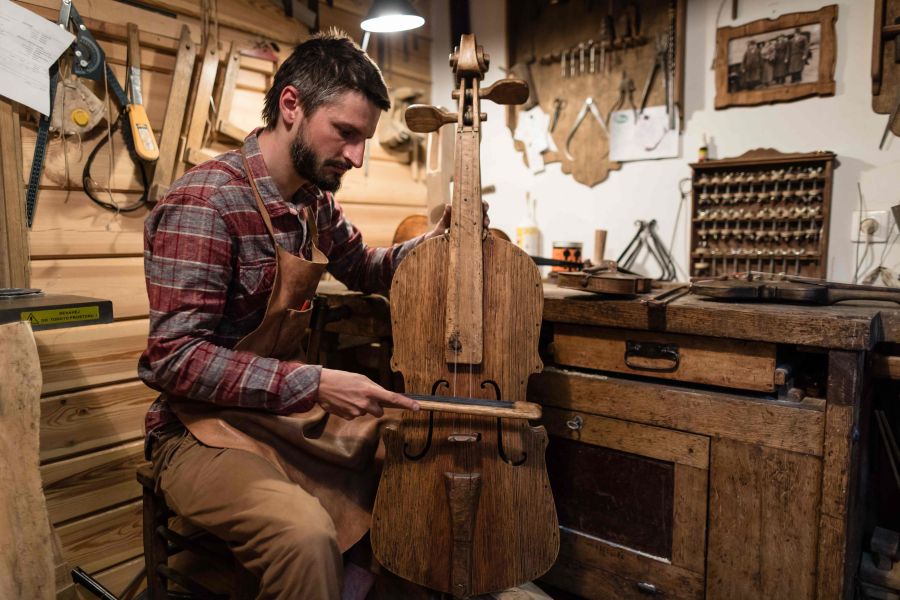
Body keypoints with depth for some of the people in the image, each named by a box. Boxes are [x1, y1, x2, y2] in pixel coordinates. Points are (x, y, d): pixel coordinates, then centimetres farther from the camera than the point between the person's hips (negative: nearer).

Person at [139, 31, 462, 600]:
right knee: (306, 533, -33)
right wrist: (314, 383, -28)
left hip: (291, 414, 8)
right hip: (207, 430, -7)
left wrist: (432, 241, 2)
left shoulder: (315, 201, 3)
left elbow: (364, 267, 21)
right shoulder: (205, 201, -20)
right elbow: (173, 359, -23)